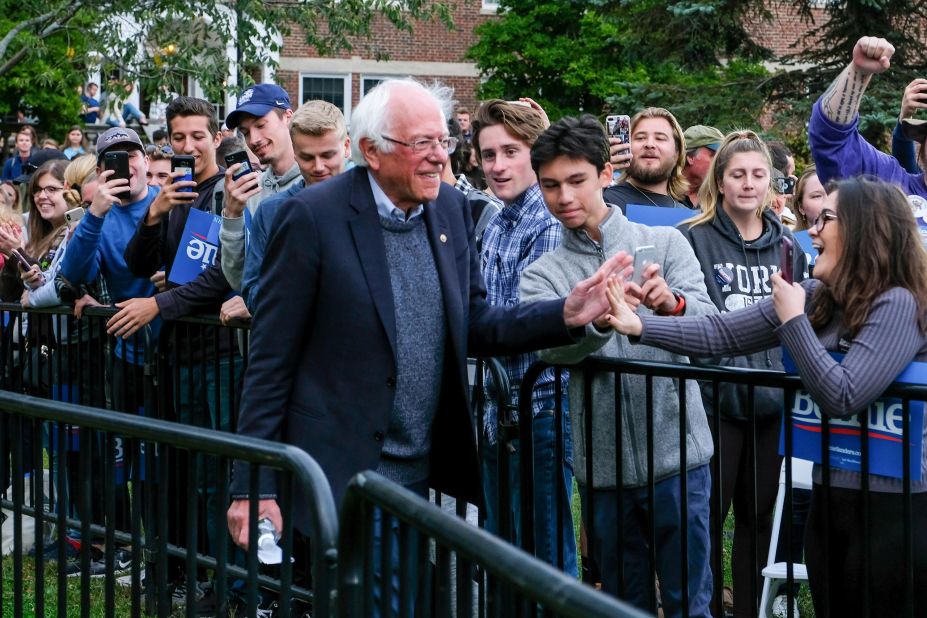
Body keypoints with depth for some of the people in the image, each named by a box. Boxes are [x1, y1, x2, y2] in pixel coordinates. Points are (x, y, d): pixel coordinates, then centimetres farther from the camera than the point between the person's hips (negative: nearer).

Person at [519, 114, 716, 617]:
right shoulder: (541, 274, 4)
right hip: (602, 463, 2)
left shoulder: (666, 244, 3)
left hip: (677, 453, -1)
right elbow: (548, 345, -16)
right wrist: (596, 320, -37)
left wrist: (673, 303, -34)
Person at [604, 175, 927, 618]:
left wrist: (792, 319, -17)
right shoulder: (814, 297, 5)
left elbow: (841, 397, -24)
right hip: (830, 498, 7)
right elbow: (722, 333, 4)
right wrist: (639, 327, -4)